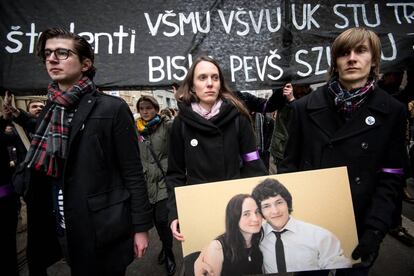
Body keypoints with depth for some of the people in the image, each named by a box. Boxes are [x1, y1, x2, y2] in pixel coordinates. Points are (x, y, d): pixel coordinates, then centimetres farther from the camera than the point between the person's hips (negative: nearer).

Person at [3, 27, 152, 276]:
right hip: (66, 233, 6)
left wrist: (141, 226, -11)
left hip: (105, 232, -5)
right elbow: (42, 175, 12)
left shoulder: (112, 108, -12)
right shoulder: (49, 112, 6)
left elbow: (133, 173, -12)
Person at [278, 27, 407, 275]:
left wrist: (376, 228, -13)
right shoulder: (306, 107, -5)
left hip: (359, 226, 1)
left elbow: (391, 177, -3)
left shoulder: (392, 112, -3)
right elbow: (290, 164, -2)